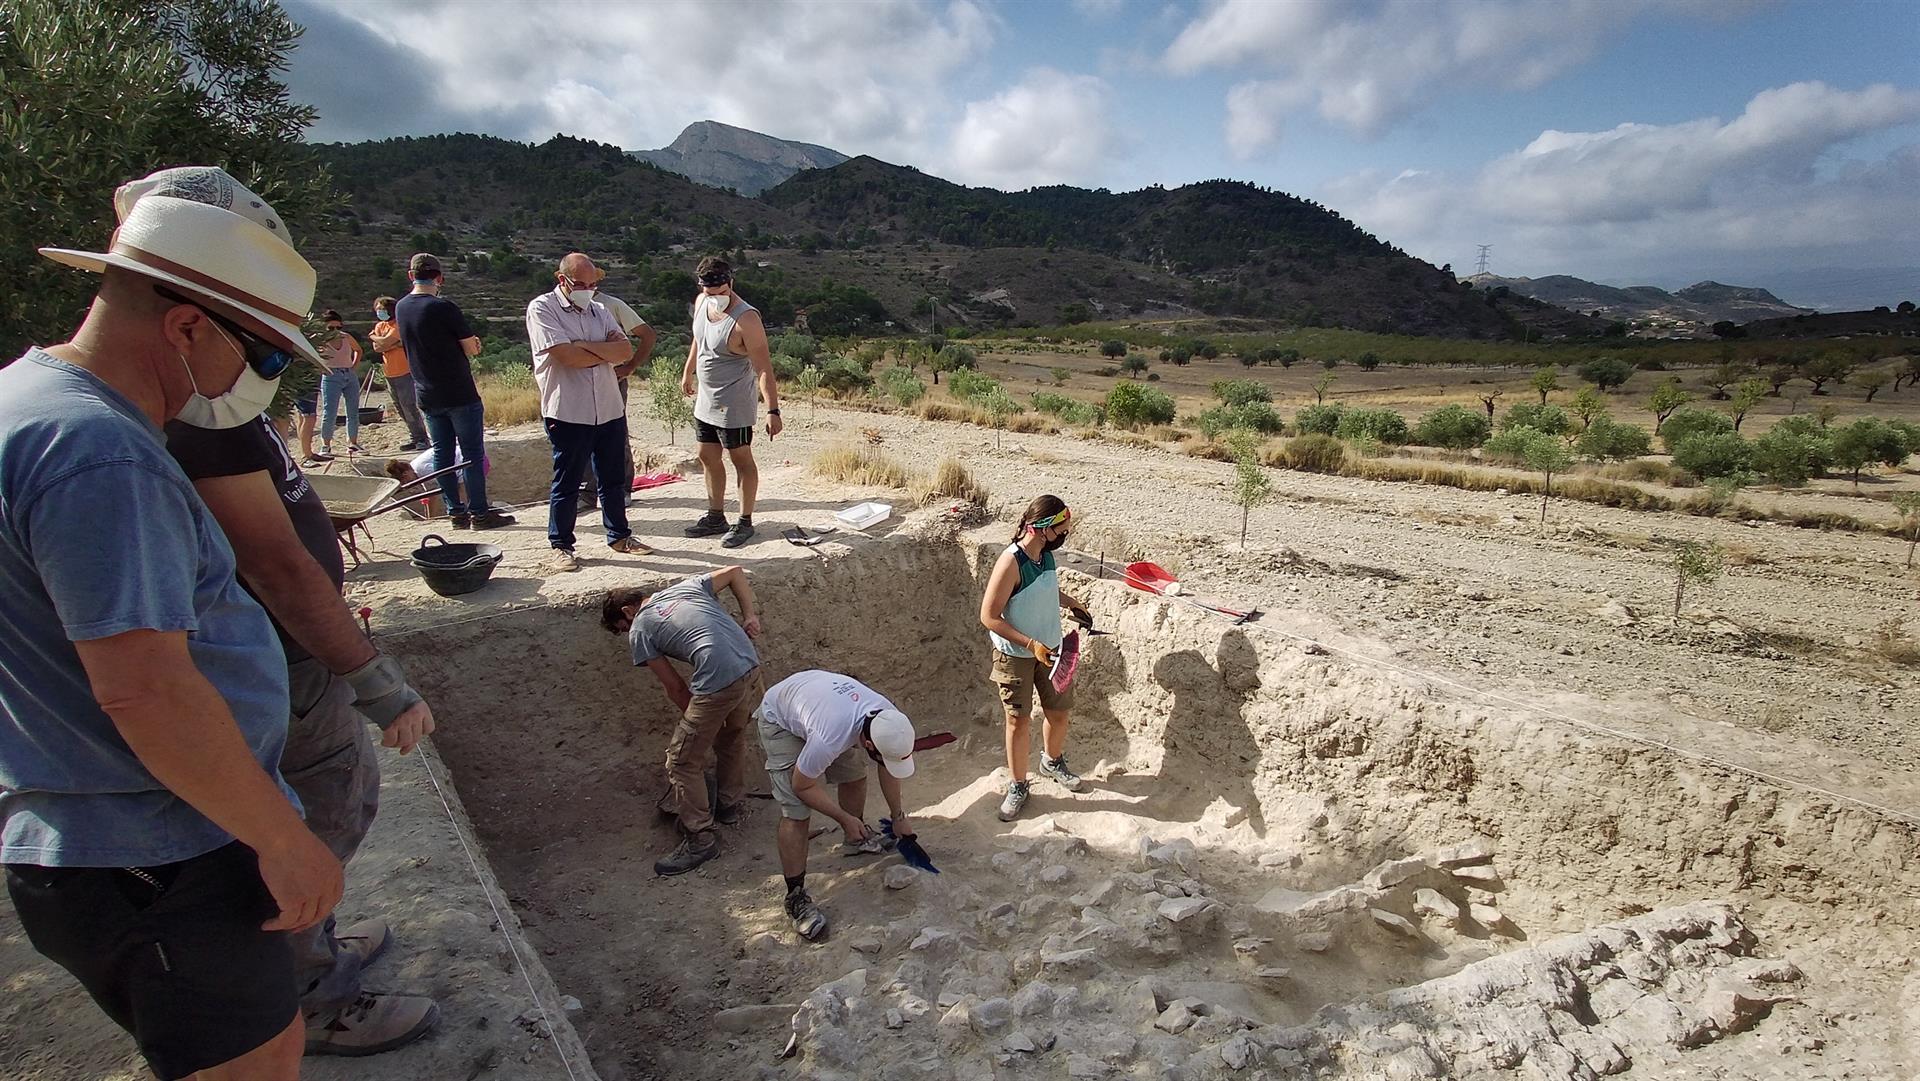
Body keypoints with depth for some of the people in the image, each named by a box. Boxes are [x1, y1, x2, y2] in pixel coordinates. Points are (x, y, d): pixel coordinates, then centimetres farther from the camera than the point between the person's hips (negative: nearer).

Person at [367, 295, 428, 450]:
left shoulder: (399, 325, -9)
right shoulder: (379, 326, 14)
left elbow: (385, 342, -20)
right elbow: (376, 348, -1)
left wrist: (372, 337, 0)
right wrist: (397, 344, -12)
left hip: (404, 373, -8)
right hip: (389, 373, 8)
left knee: (410, 407, -10)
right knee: (401, 409, 11)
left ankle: (421, 439, -5)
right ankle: (414, 438, 18)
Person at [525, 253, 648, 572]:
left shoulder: (599, 310, 11)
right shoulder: (542, 308, -6)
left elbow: (626, 350, -3)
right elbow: (566, 356, -20)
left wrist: (586, 345, -15)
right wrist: (607, 352, -5)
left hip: (610, 410, 6)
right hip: (568, 413, -5)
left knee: (613, 479, 15)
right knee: (566, 483, 4)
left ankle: (619, 536, 29)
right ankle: (561, 546, 16)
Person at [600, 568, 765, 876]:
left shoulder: (639, 632, 8)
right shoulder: (686, 587, 22)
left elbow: (674, 686, 9)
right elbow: (735, 571, 22)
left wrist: (696, 719, 22)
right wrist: (750, 616, 16)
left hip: (718, 683, -7)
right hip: (752, 669, 7)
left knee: (683, 762, 10)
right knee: (733, 736, 31)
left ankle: (700, 839, 16)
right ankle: (730, 805, 46)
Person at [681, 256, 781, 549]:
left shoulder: (745, 319, -24)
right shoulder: (701, 302, 0)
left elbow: (763, 368, -26)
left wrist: (773, 410, -29)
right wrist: (688, 371, 28)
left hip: (733, 404, -8)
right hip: (705, 399, 8)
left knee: (741, 459, 3)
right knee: (708, 457, 15)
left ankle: (745, 522, 14)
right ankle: (715, 517, 29)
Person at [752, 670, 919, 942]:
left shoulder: (888, 717, -23)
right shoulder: (828, 740, -44)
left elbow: (888, 770, -1)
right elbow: (802, 786, -23)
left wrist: (898, 817, 10)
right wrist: (845, 818, -16)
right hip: (779, 718, -6)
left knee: (854, 774, 9)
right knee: (796, 812, -13)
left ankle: (856, 838, 37)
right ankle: (795, 897, 0)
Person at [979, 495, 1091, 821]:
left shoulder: (1046, 553, -3)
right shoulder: (1011, 562, -27)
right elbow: (989, 617, -24)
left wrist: (1073, 603, 7)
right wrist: (1031, 644, -28)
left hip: (1050, 648, 7)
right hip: (1015, 655, -7)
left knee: (1059, 710, 16)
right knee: (1018, 720, 5)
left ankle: (1052, 762, 44)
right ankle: (1018, 787, 22)